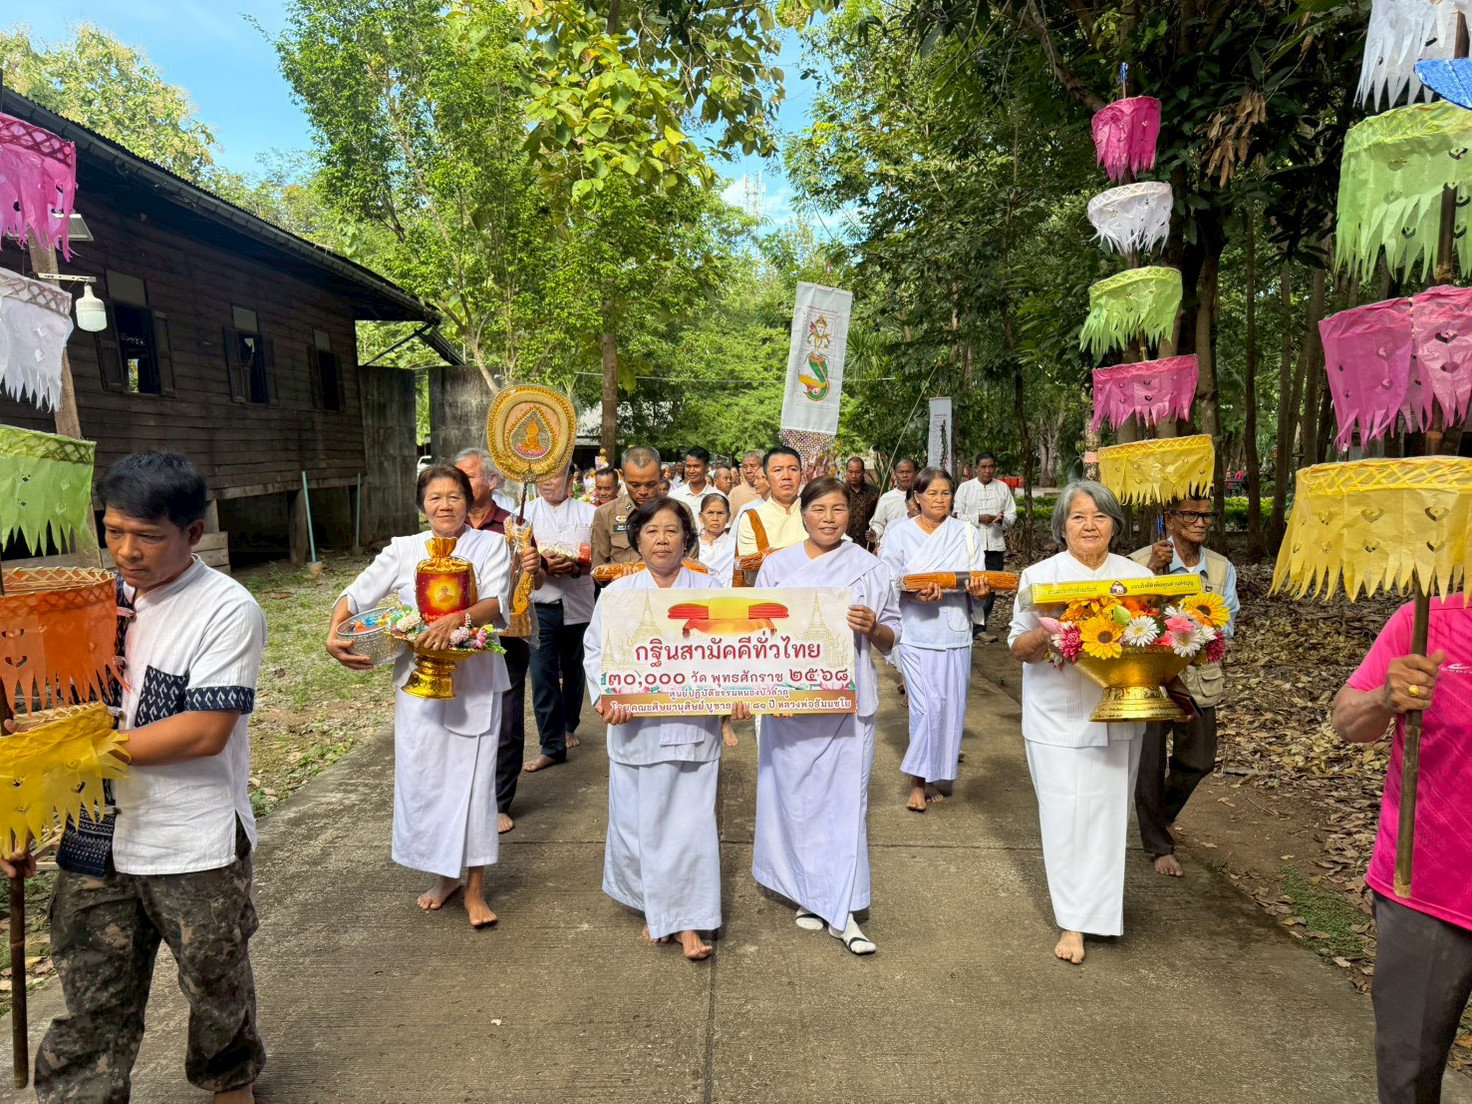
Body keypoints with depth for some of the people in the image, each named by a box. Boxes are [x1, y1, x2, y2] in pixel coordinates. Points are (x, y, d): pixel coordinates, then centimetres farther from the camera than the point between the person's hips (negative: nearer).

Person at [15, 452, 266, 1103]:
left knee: (217, 984, 17)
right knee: (91, 1006, 14)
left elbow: (205, 732, -22)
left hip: (196, 849, -4)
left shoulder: (228, 610, -16)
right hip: (95, 837, 4)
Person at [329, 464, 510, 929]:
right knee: (423, 777, 8)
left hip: (474, 681, -2)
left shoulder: (490, 545, 0)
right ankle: (443, 876, 29)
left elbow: (497, 602, -14)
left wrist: (456, 619, -32)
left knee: (473, 777, 0)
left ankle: (475, 889, 13)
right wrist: (334, 634, -13)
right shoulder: (404, 550, 7)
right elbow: (357, 594, 5)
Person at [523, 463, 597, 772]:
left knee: (574, 670, 15)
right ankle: (552, 746, 2)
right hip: (541, 606, -1)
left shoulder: (589, 513, 6)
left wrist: (576, 568, -17)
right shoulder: (525, 513, 5)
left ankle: (568, 727, 35)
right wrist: (545, 567, -19)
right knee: (543, 675, -5)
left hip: (579, 605, 1)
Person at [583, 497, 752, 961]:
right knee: (639, 819, 9)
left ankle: (688, 921, 12)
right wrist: (604, 696, -12)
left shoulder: (710, 589, 4)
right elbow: (595, 650, 4)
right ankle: (652, 908, 30)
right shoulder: (617, 592, 5)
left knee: (690, 819, 0)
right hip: (634, 726, 1)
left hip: (693, 725, -1)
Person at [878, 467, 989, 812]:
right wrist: (916, 594, -21)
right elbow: (888, 583, -3)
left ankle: (932, 777, 20)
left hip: (955, 632, 3)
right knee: (926, 705, -10)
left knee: (950, 705, 5)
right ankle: (919, 782, 4)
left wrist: (978, 589, -15)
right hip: (916, 631, -3)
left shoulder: (966, 532, 9)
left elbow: (977, 579, 8)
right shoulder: (899, 532, 1)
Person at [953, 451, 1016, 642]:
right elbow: (958, 516, 1)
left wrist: (1003, 519, -12)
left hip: (995, 544, 3)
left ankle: (979, 624, 15)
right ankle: (979, 626, -3)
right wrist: (978, 518, -12)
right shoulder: (965, 487, 5)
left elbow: (1012, 515, 10)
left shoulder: (1003, 488, 11)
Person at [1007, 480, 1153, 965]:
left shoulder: (1137, 576, 5)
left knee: (1109, 810, 10)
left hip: (1118, 716, 3)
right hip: (1059, 714, -2)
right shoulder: (1040, 576, -2)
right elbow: (1018, 647, -1)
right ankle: (1074, 920, 10)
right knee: (1066, 815, -2)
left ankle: (1098, 899, 33)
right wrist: (1044, 636, -23)